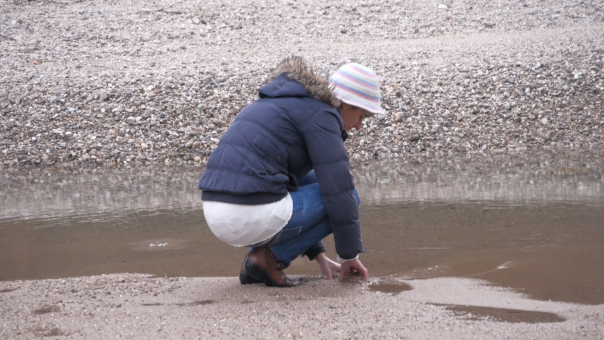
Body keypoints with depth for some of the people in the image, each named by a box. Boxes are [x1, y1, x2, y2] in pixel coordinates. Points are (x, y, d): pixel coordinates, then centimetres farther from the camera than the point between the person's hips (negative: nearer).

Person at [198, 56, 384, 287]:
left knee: (311, 180, 29)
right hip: (254, 216, -9)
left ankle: (263, 254, 14)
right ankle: (268, 258, 0)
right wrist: (350, 255, 6)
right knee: (345, 199, 9)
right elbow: (339, 191, -7)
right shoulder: (320, 115, -2)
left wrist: (318, 254, 31)